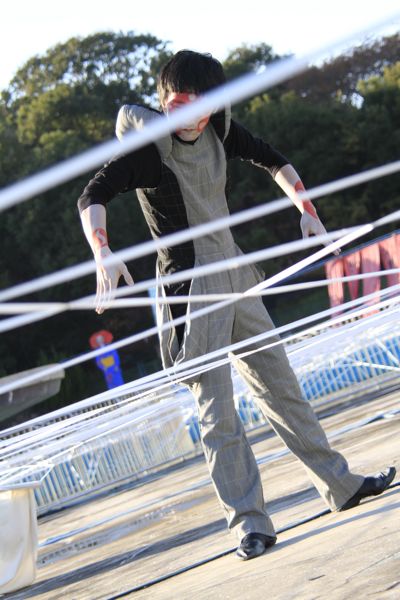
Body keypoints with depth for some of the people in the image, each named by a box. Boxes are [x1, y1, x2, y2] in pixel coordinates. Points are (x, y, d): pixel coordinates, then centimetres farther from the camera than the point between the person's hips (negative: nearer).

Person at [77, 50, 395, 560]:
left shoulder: (219, 131, 3)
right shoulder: (147, 149, -15)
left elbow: (273, 161, 20)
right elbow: (92, 198, -27)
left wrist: (305, 209, 10)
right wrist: (104, 257, -42)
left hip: (235, 276, 7)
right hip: (190, 284, -7)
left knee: (280, 384, 15)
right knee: (216, 410, -8)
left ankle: (340, 485, 25)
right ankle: (250, 524, -4)